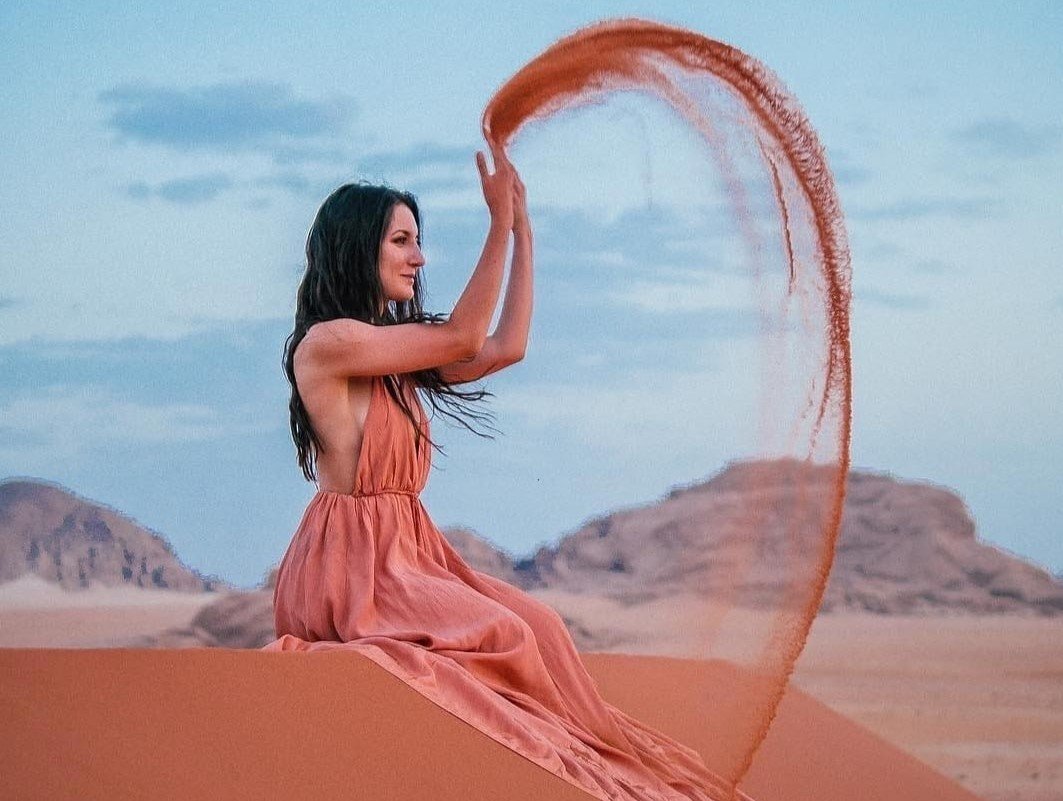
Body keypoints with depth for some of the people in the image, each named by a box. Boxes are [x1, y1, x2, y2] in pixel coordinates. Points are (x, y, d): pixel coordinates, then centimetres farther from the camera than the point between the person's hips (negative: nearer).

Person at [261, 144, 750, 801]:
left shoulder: (392, 352, 16)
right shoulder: (326, 342, -11)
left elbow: (506, 347, 15)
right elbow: (461, 339, -11)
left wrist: (523, 233, 13)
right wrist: (500, 224, -10)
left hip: (409, 551, 9)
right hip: (349, 561, -8)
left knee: (539, 626, -12)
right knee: (503, 634, -24)